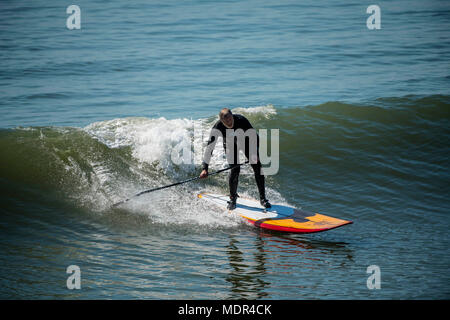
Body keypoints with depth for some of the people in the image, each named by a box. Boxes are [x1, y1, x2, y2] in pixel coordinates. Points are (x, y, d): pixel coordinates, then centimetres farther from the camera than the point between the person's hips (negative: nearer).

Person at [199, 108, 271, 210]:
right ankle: (233, 198, 4)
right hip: (230, 146, -1)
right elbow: (209, 147, -31)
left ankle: (262, 198, 3)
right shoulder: (217, 128, -33)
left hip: (245, 142, 1)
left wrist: (255, 154, -41)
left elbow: (254, 136, -27)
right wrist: (205, 168, -37)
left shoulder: (241, 120, -36)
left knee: (258, 168, -10)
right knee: (235, 169, -19)